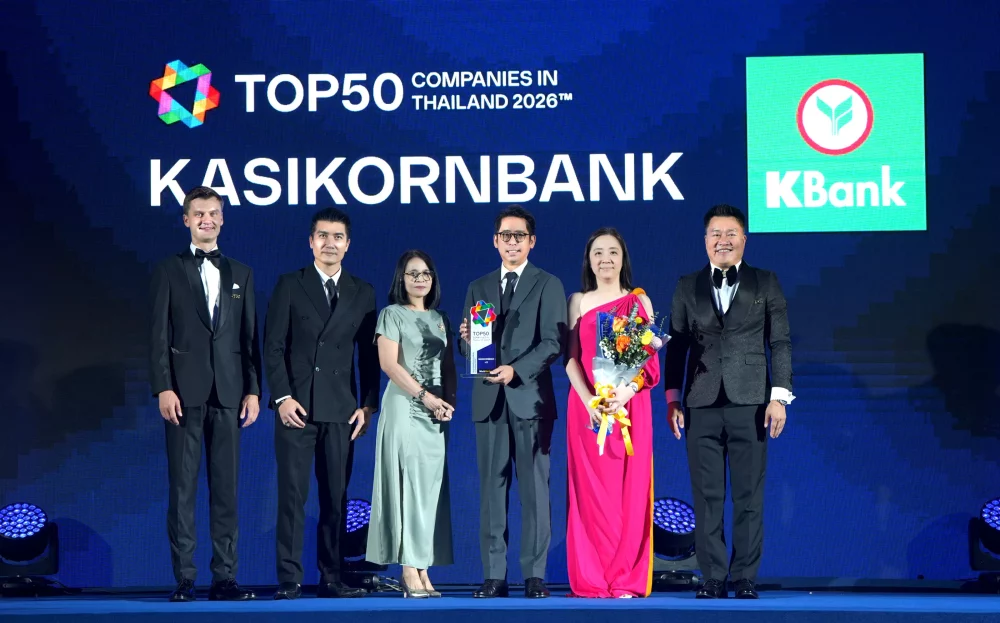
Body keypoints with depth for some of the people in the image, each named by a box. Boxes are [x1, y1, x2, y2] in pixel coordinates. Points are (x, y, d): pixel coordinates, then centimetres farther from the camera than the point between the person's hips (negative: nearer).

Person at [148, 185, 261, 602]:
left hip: (229, 394, 2)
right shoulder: (168, 271, 7)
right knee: (183, 488, -2)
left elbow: (250, 336, 12)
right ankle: (184, 579, 0)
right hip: (184, 393, -2)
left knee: (226, 488, 2)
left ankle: (224, 578, 5)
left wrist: (253, 390, 4)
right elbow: (159, 335, 1)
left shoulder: (241, 273, 14)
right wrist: (163, 388, -9)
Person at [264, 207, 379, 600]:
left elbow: (369, 355, 10)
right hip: (297, 405, -2)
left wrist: (368, 405, 2)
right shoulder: (289, 286, 5)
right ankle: (289, 580, -2)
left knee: (336, 497, 3)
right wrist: (282, 397, -8)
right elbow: (273, 346, 1)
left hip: (340, 409, 2)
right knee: (292, 495, -4)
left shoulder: (363, 293, 11)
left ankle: (331, 578, 8)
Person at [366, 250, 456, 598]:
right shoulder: (392, 314, 2)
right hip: (403, 408, -5)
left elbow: (448, 366, 16)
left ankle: (423, 571, 2)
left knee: (430, 487, 1)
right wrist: (425, 396, -14)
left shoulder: (439, 319, 18)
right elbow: (389, 363, -9)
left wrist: (449, 402, -1)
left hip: (436, 413, 5)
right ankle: (409, 572, -10)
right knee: (407, 484, -8)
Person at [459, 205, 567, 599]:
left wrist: (516, 370, -18)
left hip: (530, 398, -3)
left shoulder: (548, 285, 5)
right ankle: (494, 576, 4)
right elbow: (466, 347, 15)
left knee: (534, 489, -2)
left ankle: (534, 575, 1)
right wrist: (467, 339, -9)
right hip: (489, 400, 3)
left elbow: (553, 342, -5)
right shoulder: (478, 288, 16)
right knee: (492, 489, 2)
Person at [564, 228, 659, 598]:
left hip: (630, 406, 0)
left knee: (630, 490, -2)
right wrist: (589, 400, -14)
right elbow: (571, 358, 2)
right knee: (590, 491, -1)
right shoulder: (578, 302, 11)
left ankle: (627, 579, 0)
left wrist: (625, 393, -17)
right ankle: (591, 579, 1)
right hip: (586, 406, 0)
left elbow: (650, 360, 1)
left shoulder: (639, 301, 9)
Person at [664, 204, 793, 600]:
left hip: (750, 403, -1)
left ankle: (746, 580, 6)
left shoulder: (765, 284, 7)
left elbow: (780, 342, 4)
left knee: (749, 497, 0)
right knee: (707, 497, 1)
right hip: (702, 405, 1)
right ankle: (713, 579, 6)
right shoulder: (687, 287, 11)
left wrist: (779, 397, -4)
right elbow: (676, 345, 10)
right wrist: (672, 399, 4)